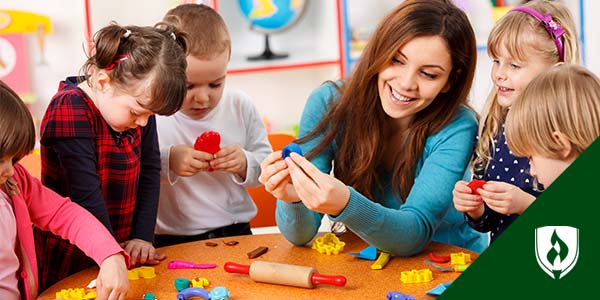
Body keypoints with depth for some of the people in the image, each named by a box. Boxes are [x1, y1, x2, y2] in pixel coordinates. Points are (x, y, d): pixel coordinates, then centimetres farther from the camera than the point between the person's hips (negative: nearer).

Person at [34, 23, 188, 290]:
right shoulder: (70, 109, -24)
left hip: (121, 247, 6)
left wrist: (142, 237, -9)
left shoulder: (139, 103, -4)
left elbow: (150, 171, -2)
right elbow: (86, 196, -26)